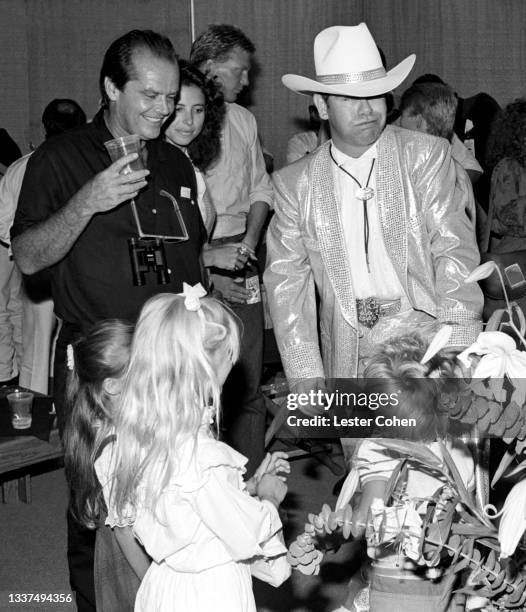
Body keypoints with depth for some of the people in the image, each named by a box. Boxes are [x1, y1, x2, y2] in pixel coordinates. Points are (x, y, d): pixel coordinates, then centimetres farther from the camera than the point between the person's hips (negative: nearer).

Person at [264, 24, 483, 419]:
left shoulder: (426, 156, 1)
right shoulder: (296, 184, 5)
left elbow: (456, 252, -5)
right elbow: (287, 282, 3)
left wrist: (457, 354, -16)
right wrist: (306, 375, -7)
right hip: (348, 353, 1)